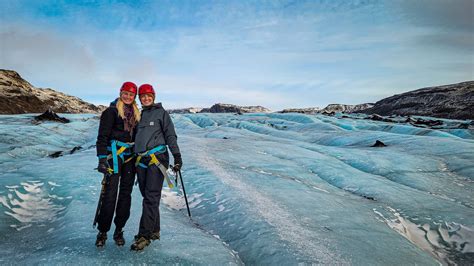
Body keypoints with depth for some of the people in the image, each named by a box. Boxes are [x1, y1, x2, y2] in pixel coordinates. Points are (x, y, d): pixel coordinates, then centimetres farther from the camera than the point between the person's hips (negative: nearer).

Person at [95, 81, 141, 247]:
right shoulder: (111, 111, -3)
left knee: (126, 193, 7)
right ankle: (102, 232, 8)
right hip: (114, 155, -5)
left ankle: (119, 231, 18)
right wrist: (102, 158, -17)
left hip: (130, 156, 6)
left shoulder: (136, 113, 15)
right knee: (110, 193, -7)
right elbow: (102, 136, -9)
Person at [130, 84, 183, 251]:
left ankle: (144, 236, -1)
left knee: (151, 197, -7)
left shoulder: (161, 113, 3)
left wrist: (177, 156, -11)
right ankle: (154, 231, 22)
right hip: (141, 160, 6)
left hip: (157, 159, -6)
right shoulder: (140, 115, 18)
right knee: (147, 196, 10)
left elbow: (170, 136, -3)